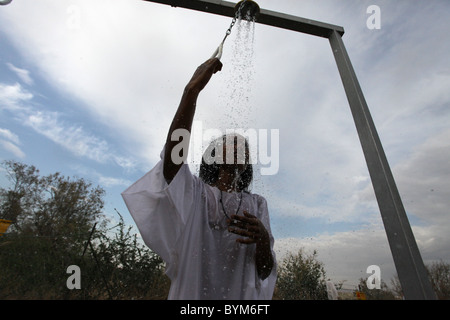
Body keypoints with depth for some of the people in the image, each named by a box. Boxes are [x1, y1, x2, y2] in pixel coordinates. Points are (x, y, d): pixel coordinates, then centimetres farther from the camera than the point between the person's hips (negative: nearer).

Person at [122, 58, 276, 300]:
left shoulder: (257, 204, 4)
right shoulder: (194, 192, 0)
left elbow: (265, 272, 0)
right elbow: (174, 152, -20)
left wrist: (262, 238, -20)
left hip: (241, 294, 2)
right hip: (190, 292, -1)